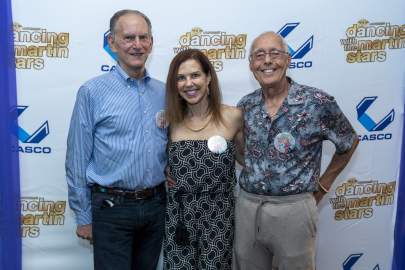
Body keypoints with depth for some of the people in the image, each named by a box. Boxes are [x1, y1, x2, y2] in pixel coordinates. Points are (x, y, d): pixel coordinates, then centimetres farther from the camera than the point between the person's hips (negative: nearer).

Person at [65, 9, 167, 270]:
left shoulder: (164, 93, 4)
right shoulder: (92, 92, -9)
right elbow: (78, 160, -6)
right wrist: (83, 216, -4)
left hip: (156, 205, 4)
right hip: (112, 208, -4)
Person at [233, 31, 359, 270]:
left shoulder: (318, 103, -11)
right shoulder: (245, 106, 1)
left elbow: (349, 143, 4)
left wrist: (322, 185, 6)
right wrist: (255, 175, 7)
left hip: (293, 209, -3)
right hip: (246, 206, 4)